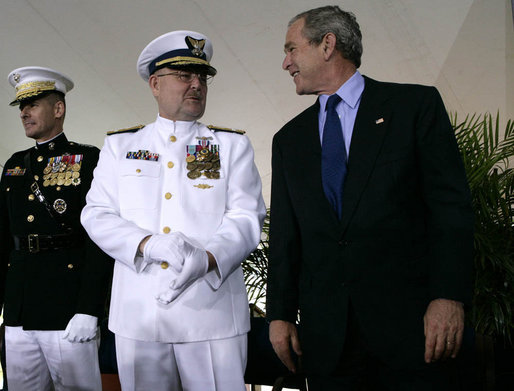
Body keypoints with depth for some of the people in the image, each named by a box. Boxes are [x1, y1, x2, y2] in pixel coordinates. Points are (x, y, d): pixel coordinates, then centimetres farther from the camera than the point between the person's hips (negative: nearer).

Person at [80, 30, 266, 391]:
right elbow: (97, 215, 4)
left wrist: (207, 258, -20)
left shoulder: (232, 145, 10)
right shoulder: (120, 145, 13)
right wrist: (147, 244, -15)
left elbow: (248, 216, -1)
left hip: (213, 314, -1)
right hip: (138, 317, 1)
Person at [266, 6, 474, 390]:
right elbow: (285, 233, 13)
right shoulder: (289, 139, 15)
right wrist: (280, 314, 5)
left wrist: (449, 297, -14)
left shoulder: (416, 104, 3)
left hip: (406, 319, -3)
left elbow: (451, 204, -4)